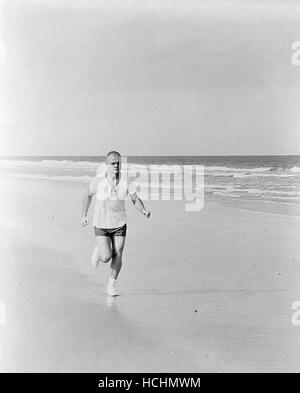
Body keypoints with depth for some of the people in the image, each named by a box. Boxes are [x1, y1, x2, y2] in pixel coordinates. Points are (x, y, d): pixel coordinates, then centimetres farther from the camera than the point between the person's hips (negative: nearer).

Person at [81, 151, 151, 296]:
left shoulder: (126, 181, -12)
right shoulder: (98, 180, -14)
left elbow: (136, 200, -5)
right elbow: (88, 195, 4)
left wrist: (143, 210, -26)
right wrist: (84, 215, 0)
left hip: (119, 224, 2)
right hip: (101, 224, -2)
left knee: (117, 256, 3)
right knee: (106, 257, -11)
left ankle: (111, 285, 24)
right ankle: (98, 251, 27)